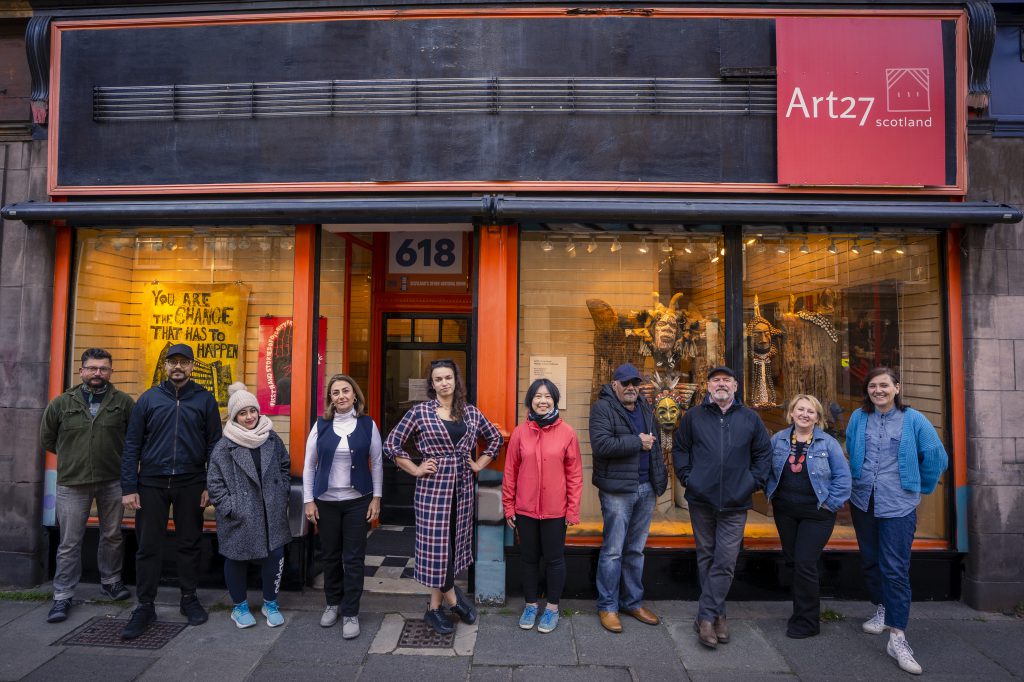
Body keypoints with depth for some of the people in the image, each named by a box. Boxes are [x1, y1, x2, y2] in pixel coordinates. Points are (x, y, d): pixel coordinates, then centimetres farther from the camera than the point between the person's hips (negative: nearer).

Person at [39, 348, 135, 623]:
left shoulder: (124, 402, -2)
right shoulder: (61, 403, 1)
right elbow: (47, 438, 12)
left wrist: (117, 457, 4)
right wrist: (71, 457, 11)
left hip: (113, 482, 0)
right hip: (72, 483, 0)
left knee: (112, 536, 14)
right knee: (69, 543, 5)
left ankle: (110, 581, 32)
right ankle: (62, 597, 17)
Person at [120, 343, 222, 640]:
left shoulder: (204, 399, 2)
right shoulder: (149, 398, 4)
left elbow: (214, 444, 1)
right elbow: (132, 445, 3)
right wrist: (129, 488, -3)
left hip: (190, 484, 0)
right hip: (152, 484, 1)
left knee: (189, 544, 10)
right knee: (148, 546, 5)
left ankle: (189, 599, 26)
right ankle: (145, 607, 19)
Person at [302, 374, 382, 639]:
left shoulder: (368, 425, -3)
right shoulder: (321, 425, -2)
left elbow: (376, 463, 1)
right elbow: (309, 465, 2)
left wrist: (376, 498, -2)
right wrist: (308, 500, -1)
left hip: (357, 501, -1)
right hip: (326, 501, 1)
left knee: (354, 558, 2)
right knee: (330, 555, 13)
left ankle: (351, 613, 16)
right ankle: (332, 603, 33)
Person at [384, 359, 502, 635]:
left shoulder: (471, 412, 5)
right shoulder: (420, 412, -4)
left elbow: (495, 438, 18)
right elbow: (391, 444, -2)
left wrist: (479, 465, 8)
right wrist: (416, 470, -6)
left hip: (462, 488, 4)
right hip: (432, 487, -3)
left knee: (453, 545, 10)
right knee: (436, 546, -3)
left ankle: (435, 608, 26)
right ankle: (454, 599, 19)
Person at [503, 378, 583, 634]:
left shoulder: (566, 433, -6)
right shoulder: (520, 432, -3)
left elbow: (575, 474, -2)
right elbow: (510, 472, 2)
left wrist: (573, 510, -3)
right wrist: (508, 507, 3)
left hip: (555, 510, -1)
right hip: (525, 509, 1)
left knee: (554, 559, 11)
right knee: (529, 558, 15)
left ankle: (552, 607, 30)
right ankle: (530, 605, 33)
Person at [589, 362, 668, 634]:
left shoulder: (645, 409, 14)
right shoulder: (602, 408, -9)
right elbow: (601, 444, -23)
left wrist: (659, 479, 15)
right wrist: (637, 442, -16)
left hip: (646, 489, 7)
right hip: (617, 490, -7)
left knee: (636, 550, 16)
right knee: (613, 551, 0)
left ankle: (633, 602, 29)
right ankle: (607, 606, 14)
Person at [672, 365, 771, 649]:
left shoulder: (750, 418, 5)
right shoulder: (693, 416, 4)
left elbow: (763, 453, 10)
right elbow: (679, 449, 10)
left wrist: (753, 482, 0)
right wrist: (687, 477, -1)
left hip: (735, 505, 0)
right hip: (701, 500, 1)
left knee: (725, 562, -4)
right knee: (707, 558, 9)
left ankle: (706, 616, 3)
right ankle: (718, 615, 22)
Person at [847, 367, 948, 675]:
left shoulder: (913, 420, -7)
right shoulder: (858, 418, 2)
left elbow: (935, 456, 3)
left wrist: (920, 488, 10)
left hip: (898, 504, -4)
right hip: (863, 501, 4)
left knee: (895, 568, -8)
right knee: (870, 561, 16)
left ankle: (897, 637, -3)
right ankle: (882, 609, 36)